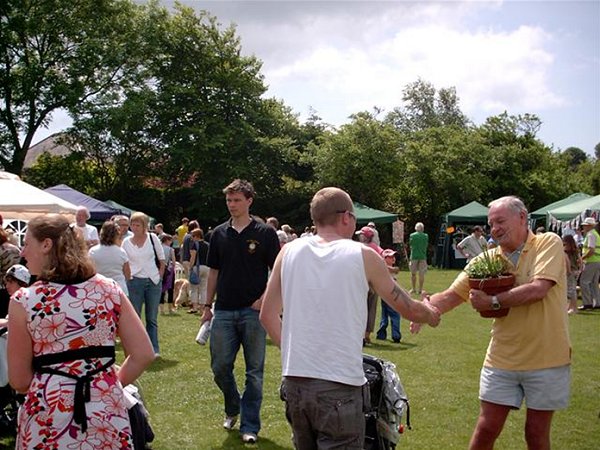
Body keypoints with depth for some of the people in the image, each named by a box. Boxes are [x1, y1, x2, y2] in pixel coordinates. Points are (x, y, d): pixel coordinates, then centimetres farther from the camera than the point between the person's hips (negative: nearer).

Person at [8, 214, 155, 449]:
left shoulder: (23, 301, -10)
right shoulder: (110, 290, -3)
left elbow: (19, 382, -3)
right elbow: (143, 354, -2)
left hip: (48, 418, -2)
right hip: (106, 411, 2)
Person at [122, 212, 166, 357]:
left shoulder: (152, 238, 0)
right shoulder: (126, 242, 2)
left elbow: (162, 260, 5)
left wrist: (159, 277, 1)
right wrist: (127, 278, -1)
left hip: (153, 282, 0)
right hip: (135, 282, 1)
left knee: (152, 318, 7)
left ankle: (154, 349, 14)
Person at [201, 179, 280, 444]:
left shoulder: (265, 233, -3)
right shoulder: (219, 233, 8)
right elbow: (213, 272, 14)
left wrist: (266, 298, -15)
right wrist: (208, 305, 11)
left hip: (253, 311, -3)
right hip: (224, 311, 3)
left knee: (254, 371, 3)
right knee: (220, 366, 5)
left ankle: (250, 426, 14)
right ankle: (232, 408, 32)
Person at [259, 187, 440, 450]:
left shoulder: (289, 252, 5)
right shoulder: (364, 256, -3)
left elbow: (267, 315, 11)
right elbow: (409, 310, 8)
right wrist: (430, 314, 30)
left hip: (294, 381, 5)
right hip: (339, 387, -4)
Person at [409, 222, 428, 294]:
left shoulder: (412, 235, -1)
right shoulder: (426, 236, 2)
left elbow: (410, 245, 6)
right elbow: (426, 245, 10)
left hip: (414, 256, -1)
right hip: (423, 256, 1)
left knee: (413, 273, 9)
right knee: (421, 274, 3)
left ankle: (413, 289, 11)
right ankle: (420, 289, 3)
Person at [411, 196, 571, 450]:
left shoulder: (548, 243, -8)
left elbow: (538, 289, -23)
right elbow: (450, 296, -2)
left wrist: (492, 302, -17)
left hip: (546, 359, -3)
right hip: (502, 360, 3)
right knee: (486, 429, 6)